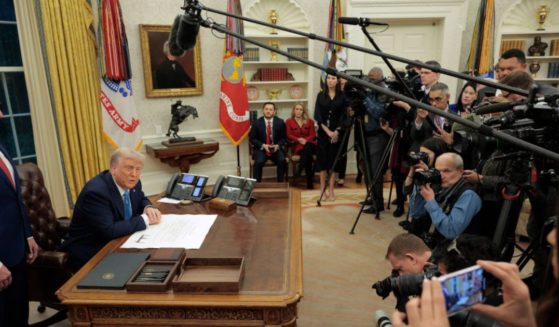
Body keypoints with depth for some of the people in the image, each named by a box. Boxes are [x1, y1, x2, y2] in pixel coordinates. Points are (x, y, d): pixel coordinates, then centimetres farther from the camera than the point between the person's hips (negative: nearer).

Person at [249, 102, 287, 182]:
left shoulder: (280, 122, 1)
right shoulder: (257, 123, -3)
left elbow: (284, 138, 7)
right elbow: (251, 138, -1)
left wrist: (278, 145, -13)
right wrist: (263, 145, -16)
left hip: (276, 148, 1)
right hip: (261, 149, -1)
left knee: (282, 160, -27)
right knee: (259, 161, -30)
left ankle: (280, 183, -11)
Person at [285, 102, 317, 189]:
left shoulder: (310, 121, 20)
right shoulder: (289, 121, 15)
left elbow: (312, 135, 8)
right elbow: (289, 135, 4)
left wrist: (305, 140, -14)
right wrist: (298, 139, -15)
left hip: (309, 144, 2)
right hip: (297, 146, -2)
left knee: (308, 146, -40)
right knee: (308, 154, -36)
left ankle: (300, 168, -42)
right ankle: (309, 181, -38)